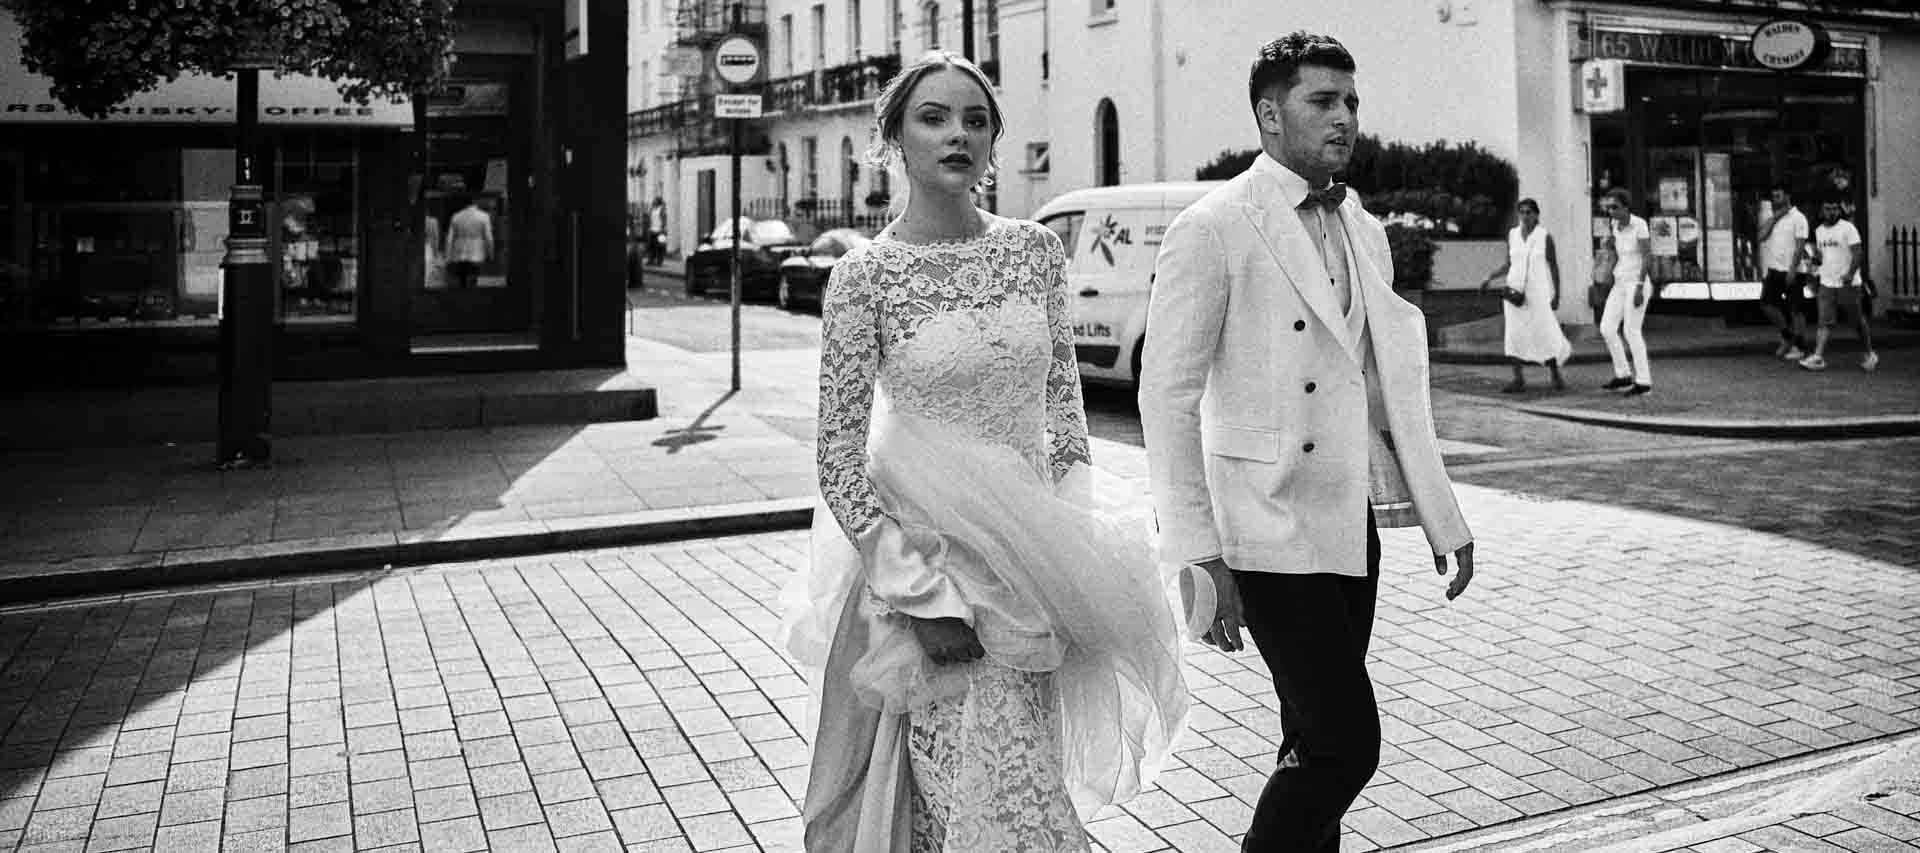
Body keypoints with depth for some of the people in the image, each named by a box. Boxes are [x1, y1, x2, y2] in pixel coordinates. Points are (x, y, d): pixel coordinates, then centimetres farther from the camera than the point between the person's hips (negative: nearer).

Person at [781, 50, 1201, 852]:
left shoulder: (1035, 249, 3)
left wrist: (1068, 542, 2)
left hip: (1032, 555, 5)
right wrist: (922, 597, -15)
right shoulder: (865, 276, -10)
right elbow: (840, 462, -10)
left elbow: (1063, 396, 11)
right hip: (931, 551, -5)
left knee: (1030, 781, 15)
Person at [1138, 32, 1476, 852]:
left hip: (1354, 525, 7)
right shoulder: (1212, 229, -9)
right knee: (1345, 742, -7)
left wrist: (1444, 517, 16)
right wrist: (1197, 555, -17)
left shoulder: (1365, 232, 13)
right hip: (1270, 533, -7)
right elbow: (1167, 397, -12)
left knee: (1318, 745, 13)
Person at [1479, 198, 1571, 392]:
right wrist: (1490, 277, -2)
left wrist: (1557, 296, -4)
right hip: (1515, 291, 3)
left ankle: (1556, 376, 15)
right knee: (1514, 334, -3)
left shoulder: (1546, 237, -5)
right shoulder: (1512, 234, 4)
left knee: (1545, 335, -4)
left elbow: (1554, 266, -2)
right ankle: (1519, 380, 1)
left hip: (1538, 292, -3)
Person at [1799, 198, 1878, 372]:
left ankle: (1869, 354, 21)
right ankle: (1818, 357, -11)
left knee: (1858, 321, 6)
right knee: (1825, 322, -4)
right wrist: (1816, 258, 1)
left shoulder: (1848, 228, -7)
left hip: (1848, 284, -5)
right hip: (1827, 283, 5)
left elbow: (1858, 252, -15)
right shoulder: (1819, 231, 12)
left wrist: (1850, 273, -29)